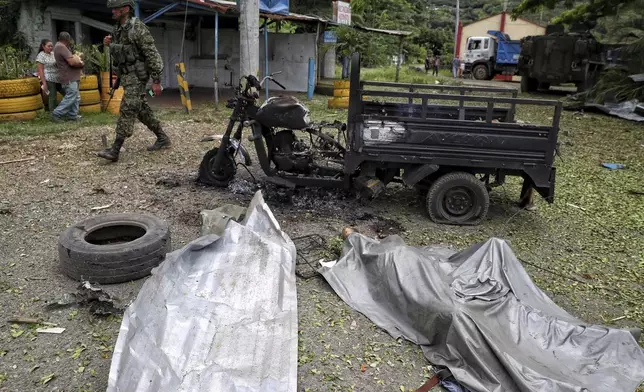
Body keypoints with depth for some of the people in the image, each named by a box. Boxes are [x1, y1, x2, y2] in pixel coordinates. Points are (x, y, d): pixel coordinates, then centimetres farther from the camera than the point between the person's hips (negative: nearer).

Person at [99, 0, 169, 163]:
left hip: (136, 76, -9)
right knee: (142, 110, 13)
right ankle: (163, 138, 25)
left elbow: (152, 54, -17)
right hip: (126, 76, 9)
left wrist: (156, 80, -20)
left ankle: (115, 150, -13)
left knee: (127, 111, -12)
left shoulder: (138, 28, -15)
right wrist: (109, 44, 3)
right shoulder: (117, 29, 12)